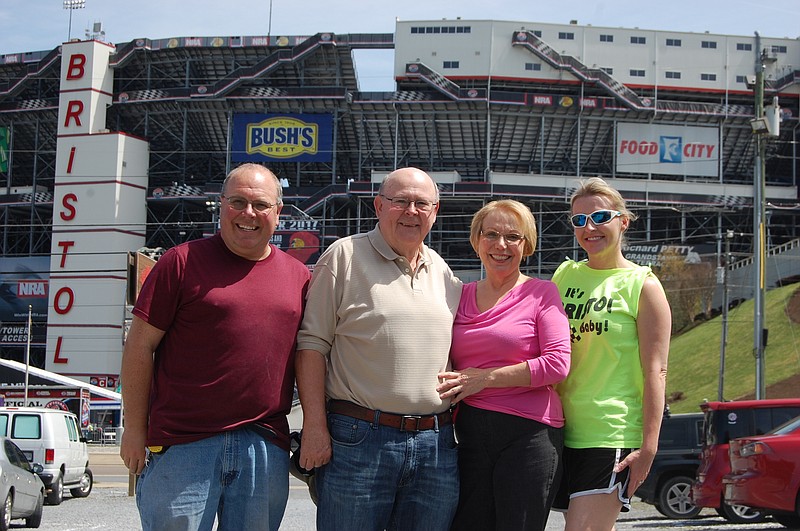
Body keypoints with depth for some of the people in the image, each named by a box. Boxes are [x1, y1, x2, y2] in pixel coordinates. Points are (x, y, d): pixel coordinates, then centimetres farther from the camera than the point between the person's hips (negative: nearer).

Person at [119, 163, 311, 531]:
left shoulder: (300, 276, 11)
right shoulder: (183, 261, -1)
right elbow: (140, 345, -1)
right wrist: (135, 429, -4)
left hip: (265, 447, 4)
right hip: (181, 443, -3)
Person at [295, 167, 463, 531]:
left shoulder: (444, 273, 14)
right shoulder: (345, 256, -2)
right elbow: (312, 343, -5)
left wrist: (460, 424, 13)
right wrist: (314, 426, -11)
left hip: (436, 444, 5)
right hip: (358, 441, -5)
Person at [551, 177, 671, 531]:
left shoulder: (642, 285, -3)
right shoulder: (565, 275, 12)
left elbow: (655, 371, -8)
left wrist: (648, 447, -14)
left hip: (611, 435, -5)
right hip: (561, 430, 5)